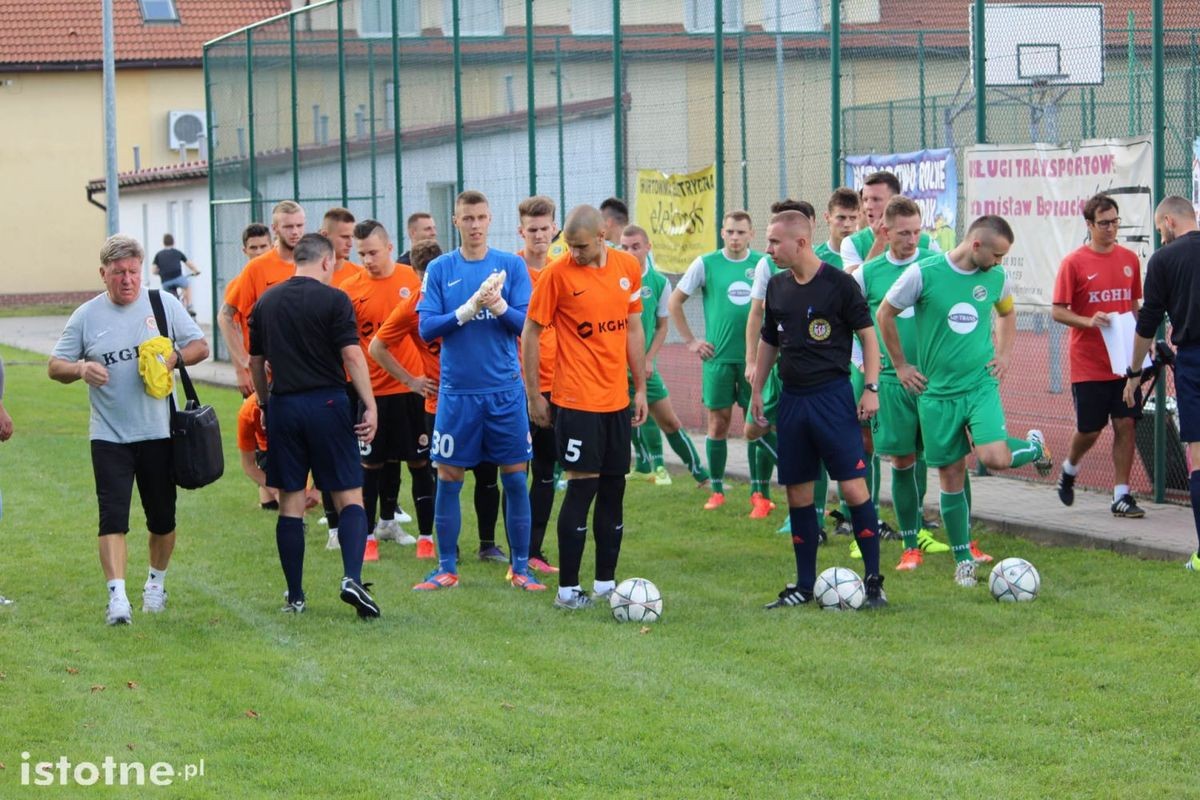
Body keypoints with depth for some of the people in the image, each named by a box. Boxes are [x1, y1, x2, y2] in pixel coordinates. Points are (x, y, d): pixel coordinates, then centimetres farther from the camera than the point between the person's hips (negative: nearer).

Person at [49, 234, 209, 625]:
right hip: (109, 435, -1)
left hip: (158, 432, 1)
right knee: (113, 516, -13)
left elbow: (200, 346, 7)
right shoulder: (86, 316, 1)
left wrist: (174, 356, -14)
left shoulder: (163, 304, 2)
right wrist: (80, 368, -19)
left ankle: (156, 582, 34)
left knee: (162, 517, 12)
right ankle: (117, 597, -18)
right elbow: (55, 367, 3)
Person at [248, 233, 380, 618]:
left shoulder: (266, 301, 9)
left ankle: (295, 596, 8)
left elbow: (255, 361, 13)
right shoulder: (333, 300, -5)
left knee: (290, 503, 7)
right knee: (350, 496, 2)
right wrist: (370, 406, -9)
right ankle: (351, 577, -17)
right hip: (327, 402, -4)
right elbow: (352, 355, -11)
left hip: (283, 407, 4)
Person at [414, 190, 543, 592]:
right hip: (457, 391, 0)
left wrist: (499, 305, -21)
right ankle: (446, 569, 13)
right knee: (448, 478, 3)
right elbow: (426, 329, -4)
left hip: (505, 390, 0)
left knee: (515, 477, 2)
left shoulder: (511, 266, 2)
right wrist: (469, 309, -17)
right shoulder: (440, 269, 2)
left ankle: (521, 567, 11)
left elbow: (527, 324, -3)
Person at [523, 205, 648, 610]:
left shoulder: (628, 267, 4)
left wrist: (641, 389, 13)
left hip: (617, 399, 5)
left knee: (614, 487, 8)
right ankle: (568, 588, 0)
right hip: (577, 400, -5)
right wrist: (534, 395, -5)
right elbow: (531, 333, -4)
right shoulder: (558, 273, -10)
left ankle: (606, 582, 17)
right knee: (583, 485, -6)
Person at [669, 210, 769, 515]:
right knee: (718, 423, 4)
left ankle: (760, 493, 4)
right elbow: (674, 302, 5)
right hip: (718, 356, 0)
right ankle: (717, 490, 15)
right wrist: (690, 341, 2)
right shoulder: (706, 264, -1)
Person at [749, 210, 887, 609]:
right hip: (792, 398, 6)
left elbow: (867, 335, -4)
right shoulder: (777, 286, 9)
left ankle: (873, 580, -2)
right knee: (798, 493, 7)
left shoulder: (838, 283, -8)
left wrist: (871, 388, -10)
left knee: (853, 486, -10)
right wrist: (757, 390, 18)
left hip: (833, 394, -6)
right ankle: (804, 584, 15)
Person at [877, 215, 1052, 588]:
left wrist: (1003, 354, 9)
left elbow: (1007, 312, 23)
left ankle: (1034, 446, 14)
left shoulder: (995, 277, 0)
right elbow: (885, 314, 1)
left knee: (995, 458, -21)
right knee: (950, 476, 4)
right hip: (937, 391, -1)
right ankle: (963, 560, 18)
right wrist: (900, 366, 4)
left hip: (981, 385, 1)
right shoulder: (924, 273, -12)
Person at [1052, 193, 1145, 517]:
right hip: (1088, 365, -3)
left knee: (1125, 425, -1)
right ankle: (1069, 469, 34)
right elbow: (1057, 311, -6)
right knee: (1089, 430, 4)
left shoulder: (1129, 259, 7)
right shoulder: (1074, 263, -7)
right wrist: (1088, 321, -22)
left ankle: (1122, 495, 5)